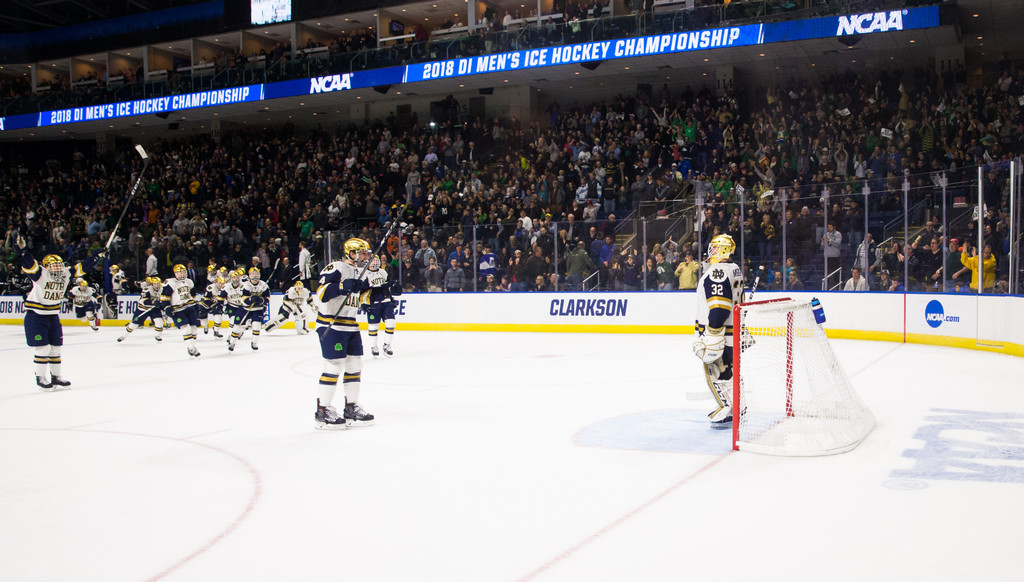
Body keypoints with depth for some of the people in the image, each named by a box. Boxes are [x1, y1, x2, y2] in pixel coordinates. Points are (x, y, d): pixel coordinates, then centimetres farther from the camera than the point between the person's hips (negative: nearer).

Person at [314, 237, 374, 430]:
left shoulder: (360, 274, 15)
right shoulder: (335, 268, -13)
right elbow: (322, 293, -22)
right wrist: (342, 286, -33)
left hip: (351, 325, 9)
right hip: (330, 325, -9)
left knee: (355, 364, 10)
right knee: (334, 365, -10)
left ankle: (351, 408, 21)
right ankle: (322, 411, -1)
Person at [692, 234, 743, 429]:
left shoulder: (717, 272, -20)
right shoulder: (735, 269, 13)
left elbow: (719, 309, -27)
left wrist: (710, 342, -26)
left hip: (721, 334, -10)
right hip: (733, 332, 10)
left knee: (716, 372, -3)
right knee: (728, 372, 18)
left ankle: (730, 412, -1)